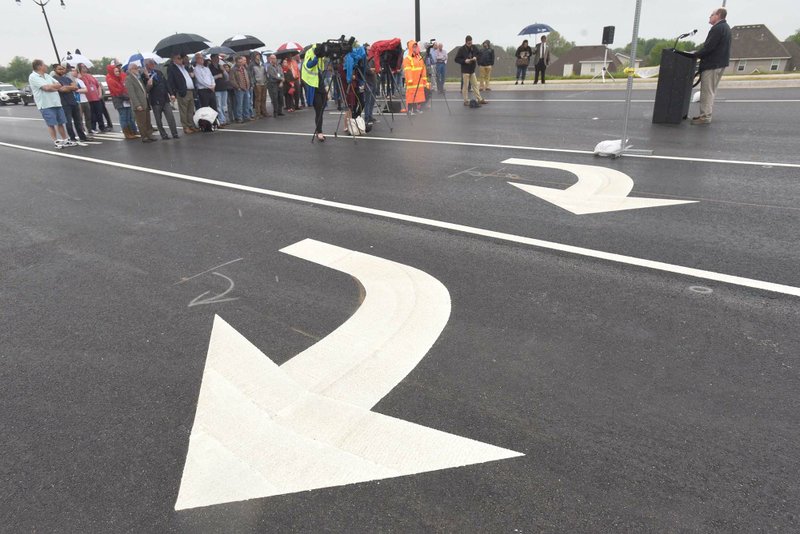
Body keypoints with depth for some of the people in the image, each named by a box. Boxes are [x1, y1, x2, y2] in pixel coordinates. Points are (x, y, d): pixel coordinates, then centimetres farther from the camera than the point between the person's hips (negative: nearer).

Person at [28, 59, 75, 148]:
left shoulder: (47, 75, 16)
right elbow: (46, 87, -18)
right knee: (51, 124, -3)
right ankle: (56, 142, 2)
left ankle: (65, 140, 17)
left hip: (56, 102, 7)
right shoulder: (33, 77, -8)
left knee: (60, 123, 10)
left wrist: (51, 87, -9)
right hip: (46, 104, -7)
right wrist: (54, 86, 1)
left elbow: (59, 85, 8)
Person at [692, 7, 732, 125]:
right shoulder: (725, 27, 18)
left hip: (712, 64, -10)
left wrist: (695, 54, -10)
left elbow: (709, 47, -22)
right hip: (720, 63, 10)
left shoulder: (717, 28, -15)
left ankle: (705, 117, -7)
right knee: (711, 91, 15)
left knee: (707, 91, -8)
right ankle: (706, 113, 21)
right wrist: (698, 53, 12)